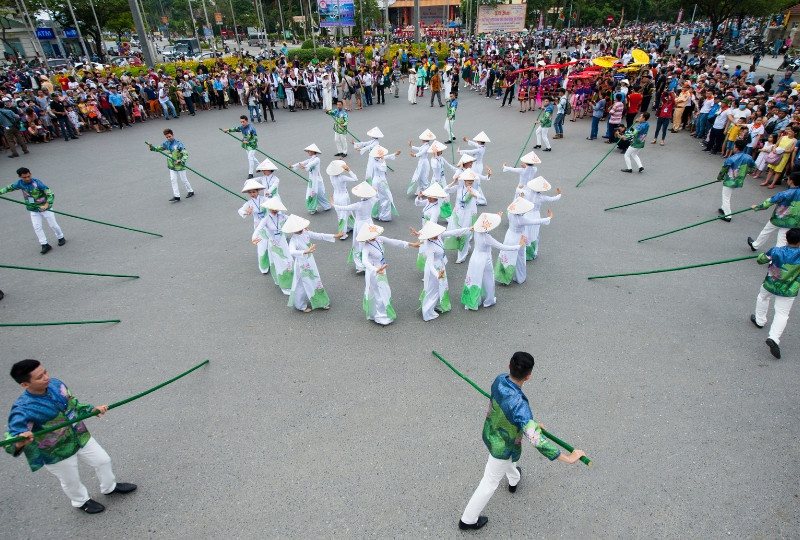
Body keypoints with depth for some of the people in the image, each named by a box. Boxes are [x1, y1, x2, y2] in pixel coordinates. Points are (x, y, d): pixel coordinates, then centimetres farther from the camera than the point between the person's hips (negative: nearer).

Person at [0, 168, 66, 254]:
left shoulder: (37, 183, -23)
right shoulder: (19, 183, -7)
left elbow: (51, 194, -28)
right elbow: (9, 188, 15)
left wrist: (46, 205, -39)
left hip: (45, 207, -4)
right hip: (33, 210, 5)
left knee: (53, 225, 7)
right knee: (37, 227, -1)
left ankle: (61, 238, 30)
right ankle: (45, 245, 3)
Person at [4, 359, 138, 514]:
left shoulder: (55, 384, -15)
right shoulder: (23, 409, -32)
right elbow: (12, 436, -38)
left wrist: (91, 409, -7)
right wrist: (19, 442, -59)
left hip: (81, 437, 5)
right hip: (56, 453, -5)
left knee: (103, 461, 22)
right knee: (71, 482, 21)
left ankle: (110, 487, 52)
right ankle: (82, 501, 54)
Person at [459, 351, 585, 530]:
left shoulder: (500, 379, -20)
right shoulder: (518, 404, -43)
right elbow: (536, 440, -42)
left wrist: (532, 423, 7)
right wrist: (568, 458, -35)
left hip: (490, 433, 7)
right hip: (503, 447, -7)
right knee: (489, 483, 18)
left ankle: (514, 480, 72)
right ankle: (468, 520, 39)